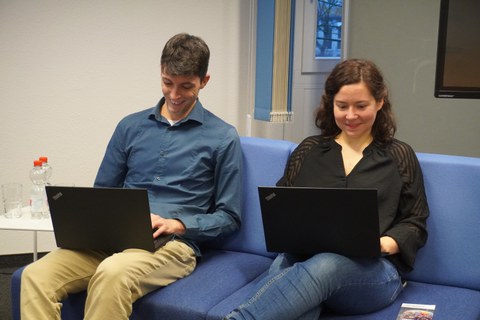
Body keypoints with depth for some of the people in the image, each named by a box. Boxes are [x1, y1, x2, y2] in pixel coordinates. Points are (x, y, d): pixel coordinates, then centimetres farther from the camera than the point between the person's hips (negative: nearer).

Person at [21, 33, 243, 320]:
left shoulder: (223, 138, 5)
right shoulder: (131, 126, 17)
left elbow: (229, 217, 5)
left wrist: (177, 224, -11)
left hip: (172, 243, -4)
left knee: (112, 274, -38)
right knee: (36, 275, -25)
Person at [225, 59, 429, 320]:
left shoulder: (400, 156, 16)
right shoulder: (308, 150, 21)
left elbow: (415, 224, 13)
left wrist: (383, 244, -9)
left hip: (372, 270, -1)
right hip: (302, 258, 2)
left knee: (325, 266, -40)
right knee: (282, 269, -39)